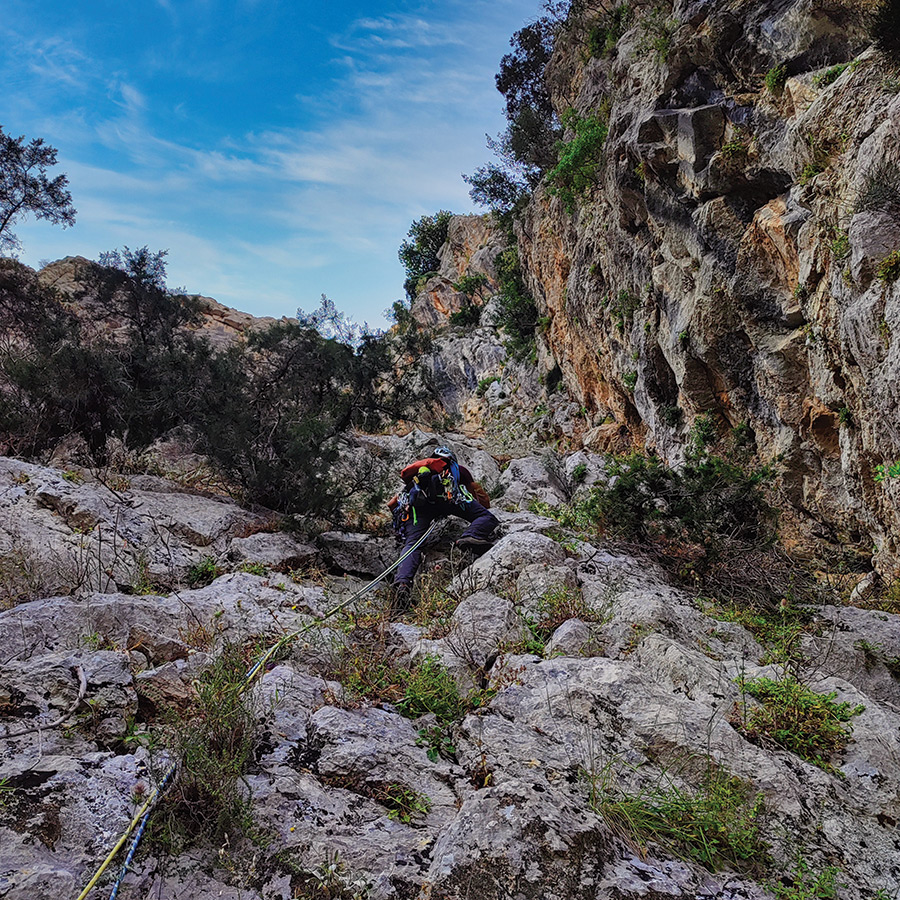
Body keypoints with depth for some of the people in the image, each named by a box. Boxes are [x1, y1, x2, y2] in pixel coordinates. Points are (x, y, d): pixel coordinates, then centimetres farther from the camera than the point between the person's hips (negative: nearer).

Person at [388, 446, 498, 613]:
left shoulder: (418, 467, 47)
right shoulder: (457, 468, 40)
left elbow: (391, 505, 42)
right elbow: (484, 500, 43)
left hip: (416, 498, 2)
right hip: (446, 492, -2)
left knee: (411, 544, -7)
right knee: (487, 518, 5)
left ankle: (402, 582, -34)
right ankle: (471, 536, -27)